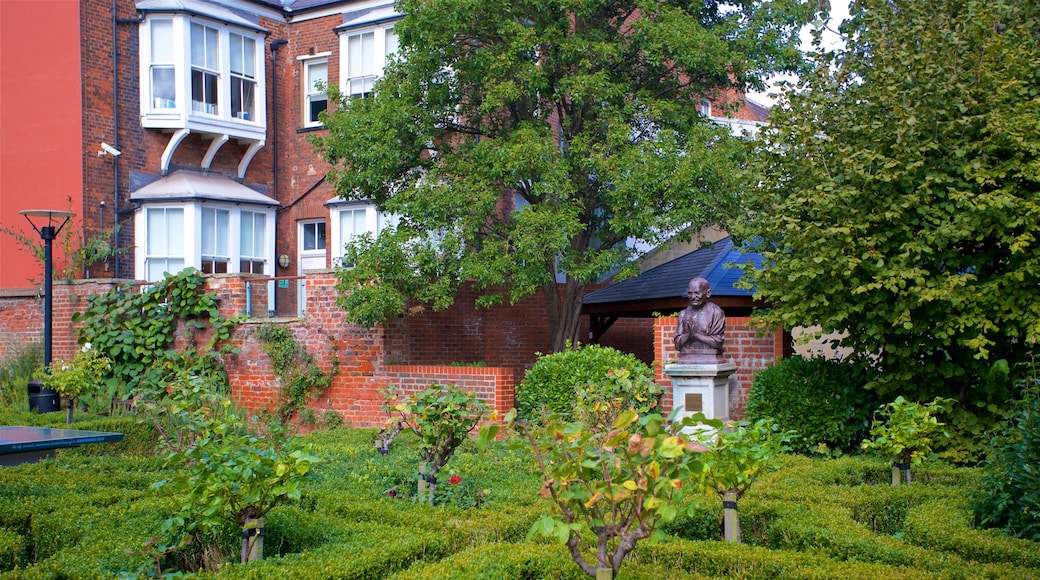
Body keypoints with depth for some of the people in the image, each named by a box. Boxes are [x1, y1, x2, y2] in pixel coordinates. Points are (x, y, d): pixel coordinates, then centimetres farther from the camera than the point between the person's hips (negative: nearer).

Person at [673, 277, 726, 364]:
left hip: (709, 363, -3)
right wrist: (687, 333, -10)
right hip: (686, 363, 3)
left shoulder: (716, 312, 0)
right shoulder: (683, 314, 12)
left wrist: (696, 333, -11)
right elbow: (677, 345, 8)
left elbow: (718, 342, -6)